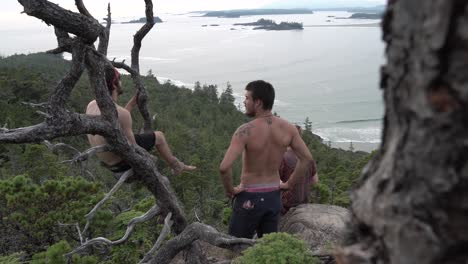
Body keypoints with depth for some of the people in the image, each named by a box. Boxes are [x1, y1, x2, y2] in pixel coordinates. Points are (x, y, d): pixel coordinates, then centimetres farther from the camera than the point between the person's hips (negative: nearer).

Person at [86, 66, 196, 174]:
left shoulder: (91, 105, -5)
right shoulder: (122, 113, -30)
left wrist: (132, 102, 11)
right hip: (122, 162, -7)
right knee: (158, 136, 12)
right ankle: (176, 166, 32)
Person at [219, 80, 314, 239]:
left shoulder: (246, 131, -22)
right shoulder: (288, 128, -7)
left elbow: (224, 167, -31)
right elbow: (307, 158, 1)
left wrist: (229, 189, -12)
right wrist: (289, 184, 8)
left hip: (249, 198, -5)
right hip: (273, 197, 5)